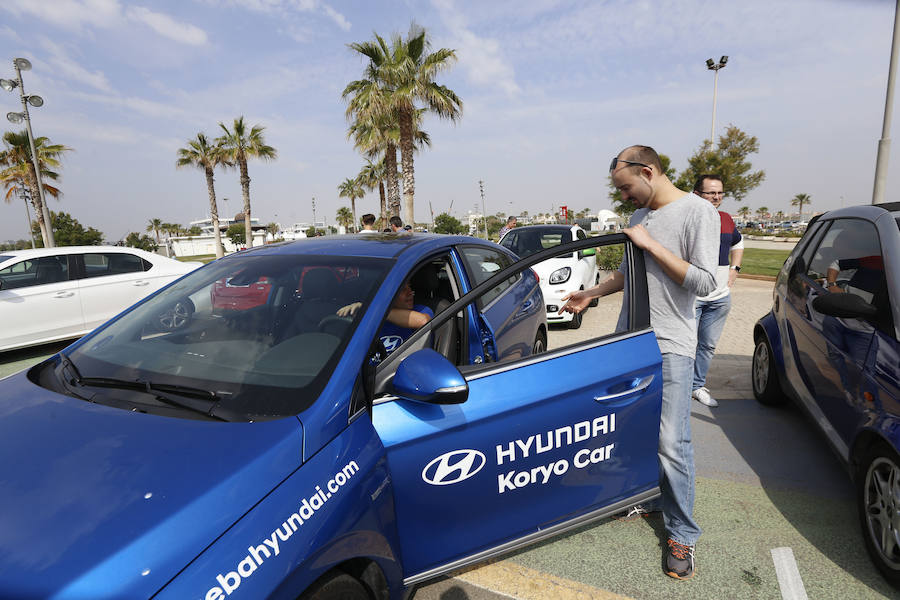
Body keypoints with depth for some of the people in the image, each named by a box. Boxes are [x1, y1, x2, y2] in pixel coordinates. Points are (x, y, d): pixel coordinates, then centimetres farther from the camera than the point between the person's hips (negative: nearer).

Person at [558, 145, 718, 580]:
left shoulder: (697, 212, -9)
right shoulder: (640, 215, 12)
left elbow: (705, 282, -17)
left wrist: (652, 245, -17)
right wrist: (590, 294, 17)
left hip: (670, 349, -7)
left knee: (671, 444, -5)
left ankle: (682, 535, 12)